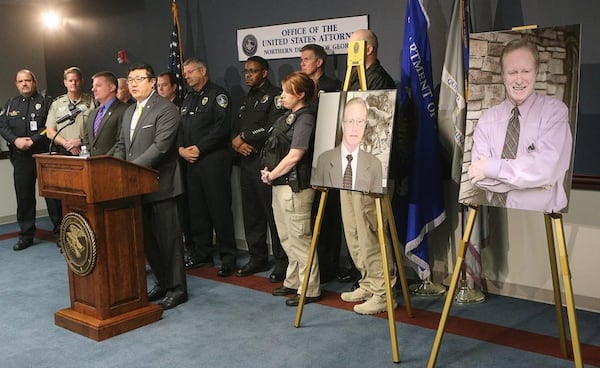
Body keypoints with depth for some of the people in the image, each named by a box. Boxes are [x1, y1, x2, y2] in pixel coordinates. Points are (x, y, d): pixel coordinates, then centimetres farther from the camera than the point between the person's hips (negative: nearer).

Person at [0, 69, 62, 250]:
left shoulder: (46, 102, 3)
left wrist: (33, 140, -16)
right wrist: (15, 140, -8)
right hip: (20, 156, 4)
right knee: (23, 195, 6)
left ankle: (60, 231, 5)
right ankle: (26, 234, 15)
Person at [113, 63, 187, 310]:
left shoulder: (166, 110, -10)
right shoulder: (129, 112, 18)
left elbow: (160, 147, -19)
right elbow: (121, 145, 20)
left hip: (160, 185, -8)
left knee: (168, 238, 0)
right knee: (147, 239, 15)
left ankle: (177, 289, 10)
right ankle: (162, 283, 28)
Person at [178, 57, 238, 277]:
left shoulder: (217, 95, -3)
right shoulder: (188, 99, 21)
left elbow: (222, 127, -14)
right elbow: (181, 128, 19)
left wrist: (199, 148, -14)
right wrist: (181, 148, -1)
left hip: (214, 160, -7)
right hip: (191, 161, 8)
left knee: (219, 208, -6)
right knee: (196, 209, 10)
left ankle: (228, 257, 1)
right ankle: (201, 253, 20)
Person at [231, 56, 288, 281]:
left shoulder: (274, 96, -4)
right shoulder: (247, 99, 22)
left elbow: (274, 128, -17)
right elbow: (238, 129, 20)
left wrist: (244, 137, -9)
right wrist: (237, 142, -4)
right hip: (247, 161, 8)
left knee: (273, 213, -6)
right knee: (251, 213, 12)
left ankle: (282, 261, 2)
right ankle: (257, 258, 22)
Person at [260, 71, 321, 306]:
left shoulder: (305, 119, -13)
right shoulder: (288, 117, 14)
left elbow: (294, 156, -19)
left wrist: (271, 175, -10)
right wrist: (269, 172, 3)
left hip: (295, 187, -10)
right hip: (280, 185, 10)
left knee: (300, 238, -3)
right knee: (286, 238, 17)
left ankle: (309, 290, 6)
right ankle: (293, 282, 30)